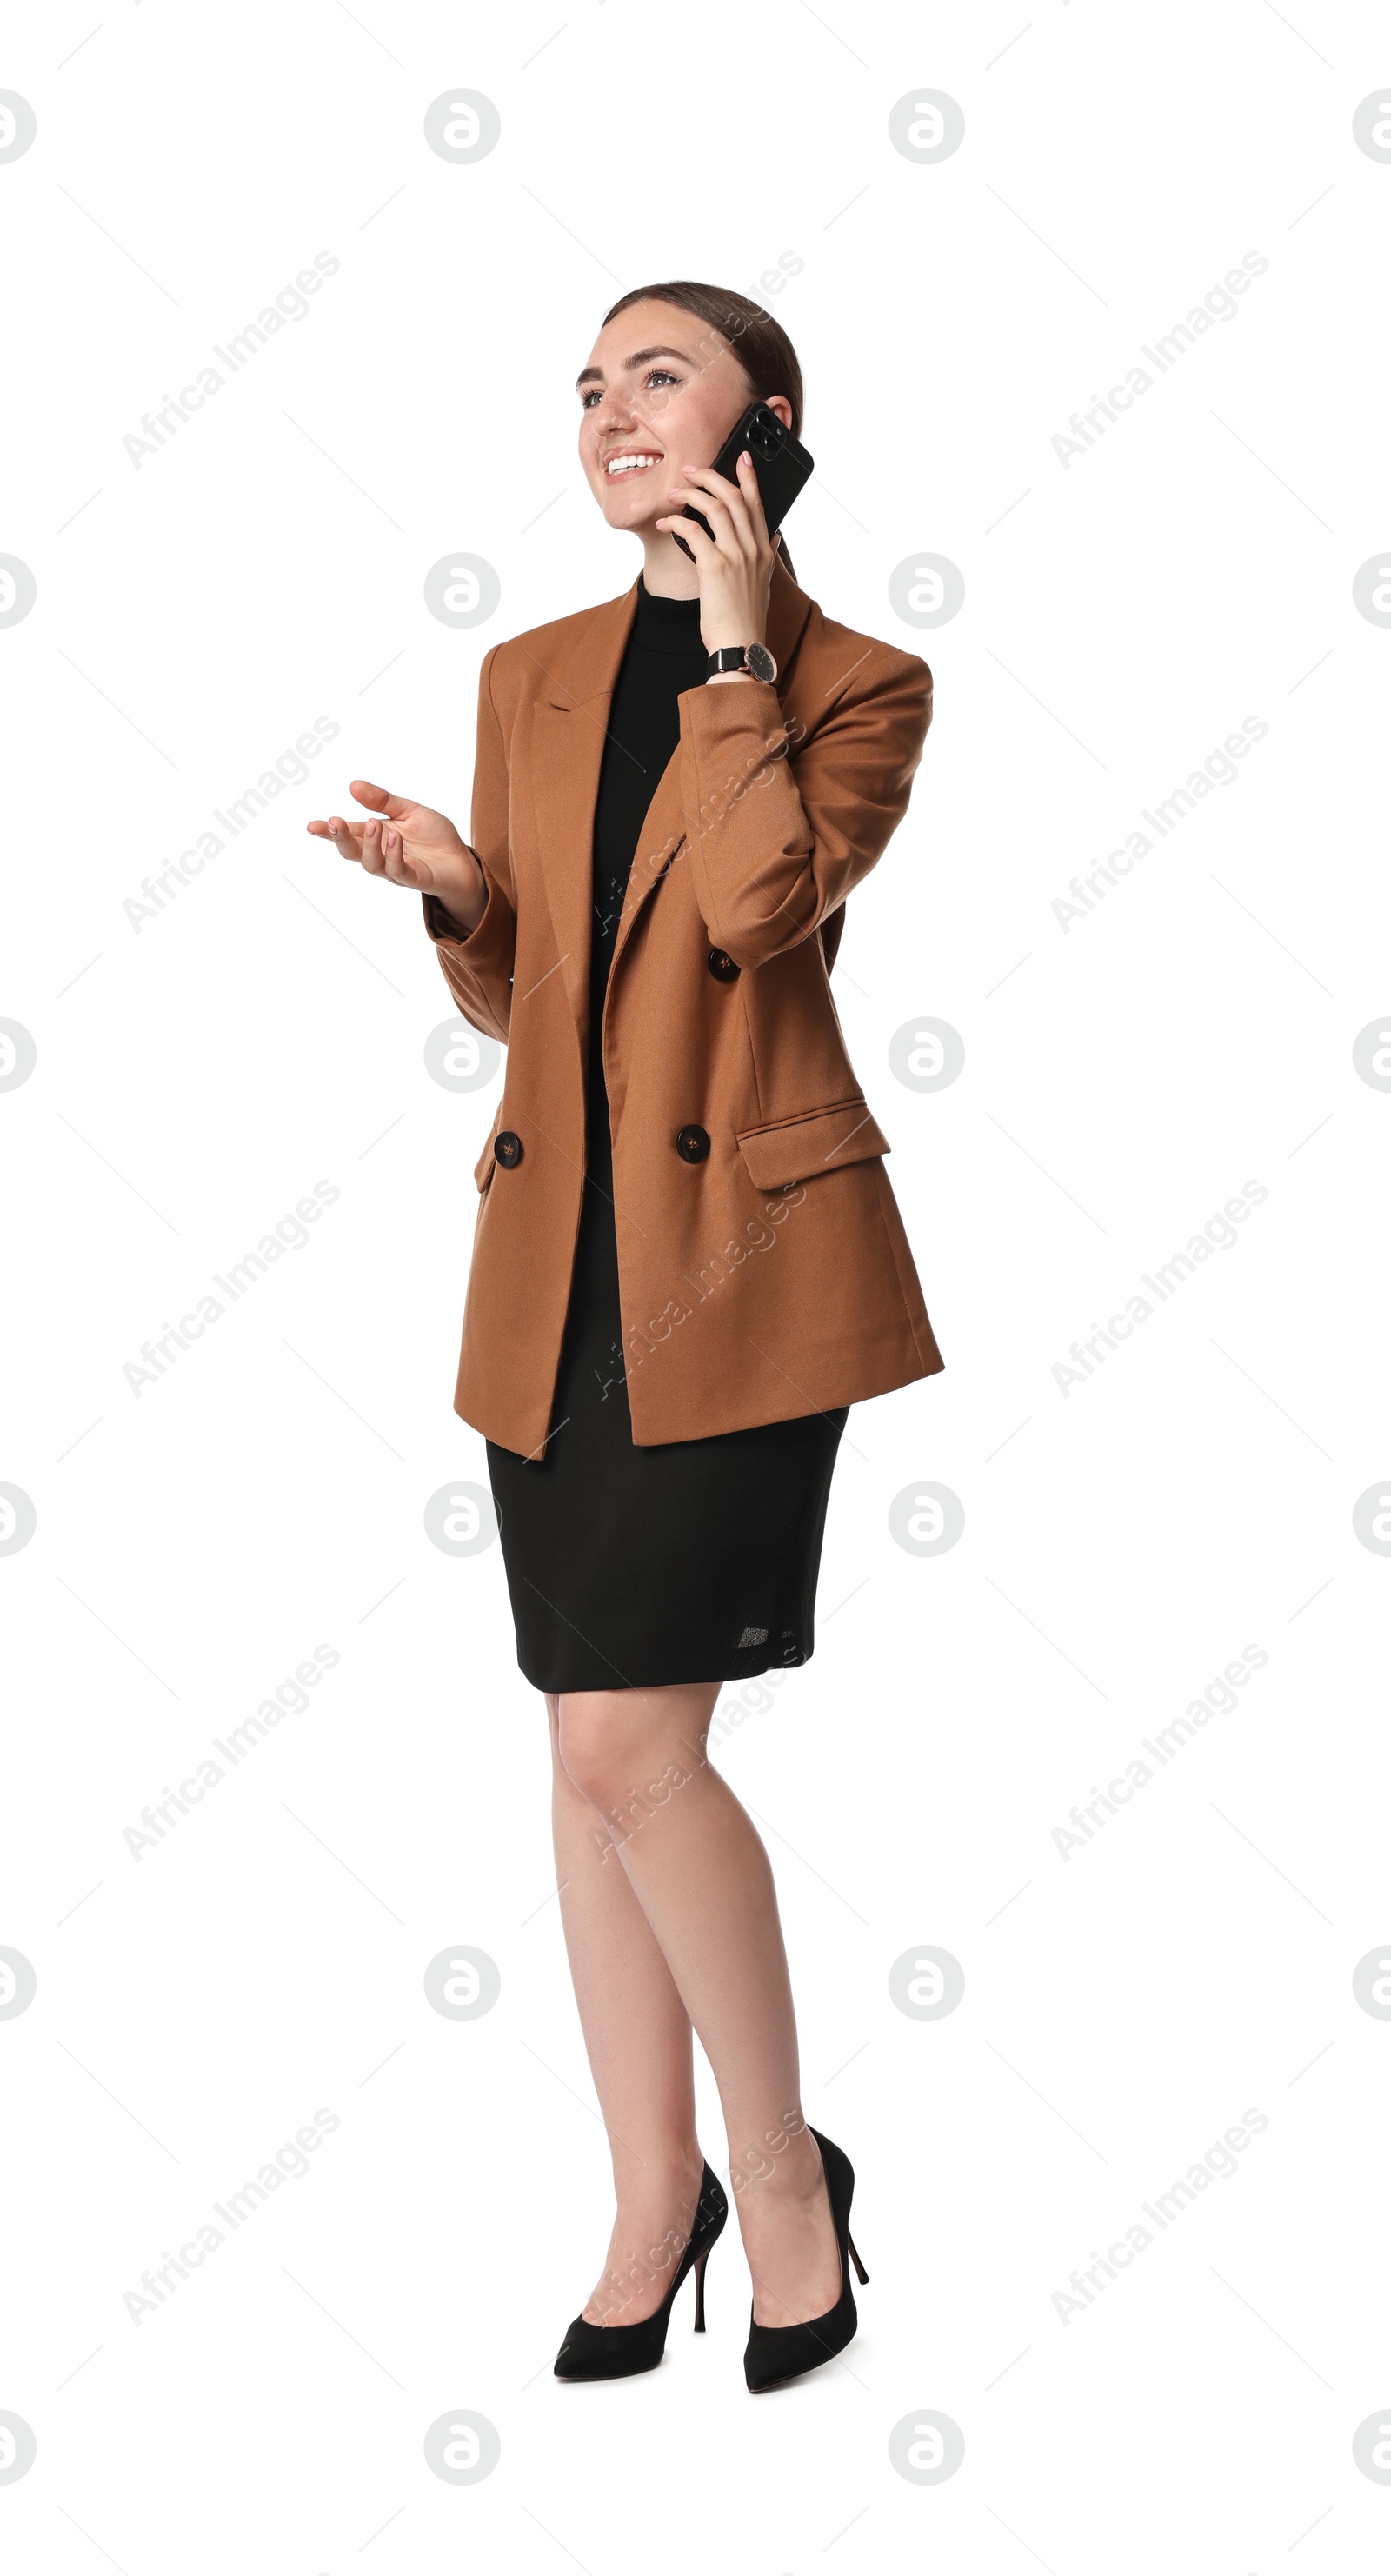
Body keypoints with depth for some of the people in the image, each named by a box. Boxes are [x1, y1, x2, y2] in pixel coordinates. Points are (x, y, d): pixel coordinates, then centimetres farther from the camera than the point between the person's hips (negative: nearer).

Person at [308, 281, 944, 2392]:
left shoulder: (858, 683, 0)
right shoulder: (531, 677, 14)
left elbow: (757, 906, -20)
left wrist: (734, 645, -11)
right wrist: (455, 889, -3)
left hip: (738, 1262, -6)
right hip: (559, 1262, 6)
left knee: (627, 1742, -12)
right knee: (596, 1744, 9)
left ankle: (784, 2164, 11)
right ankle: (654, 2190, 24)